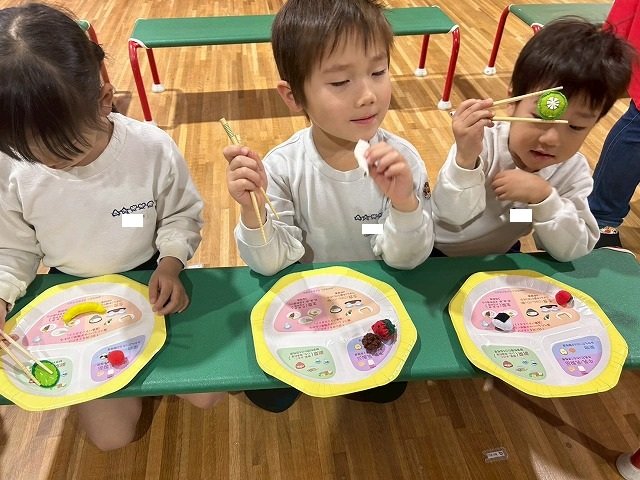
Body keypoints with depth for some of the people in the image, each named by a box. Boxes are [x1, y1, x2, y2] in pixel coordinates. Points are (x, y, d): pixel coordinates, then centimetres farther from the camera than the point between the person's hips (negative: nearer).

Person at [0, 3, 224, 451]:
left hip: (150, 281, 0)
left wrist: (170, 264, -24)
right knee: (113, 435, 1)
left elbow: (181, 214, -6)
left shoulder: (153, 148, -21)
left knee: (207, 395, 0)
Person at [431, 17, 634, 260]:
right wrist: (465, 160, -48)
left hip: (498, 261, 3)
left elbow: (572, 251, -16)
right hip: (437, 255, -3)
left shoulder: (575, 172, -13)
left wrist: (543, 196, -32)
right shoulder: (481, 143, -27)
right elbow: (451, 217, -30)